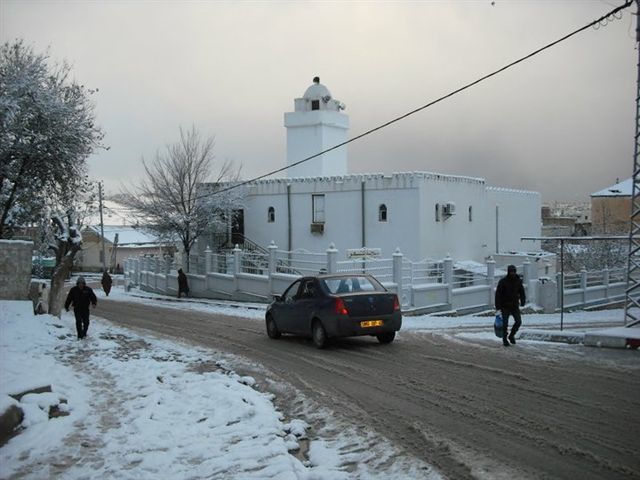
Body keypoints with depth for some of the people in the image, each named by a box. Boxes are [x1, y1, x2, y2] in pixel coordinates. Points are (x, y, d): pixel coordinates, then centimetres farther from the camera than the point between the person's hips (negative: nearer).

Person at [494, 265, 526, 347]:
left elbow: (521, 292, 14)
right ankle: (504, 340, 15)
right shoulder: (503, 281, -9)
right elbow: (498, 294, -10)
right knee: (505, 324, 0)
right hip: (505, 306, -3)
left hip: (515, 305, 3)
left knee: (518, 321, -6)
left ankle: (511, 336, 17)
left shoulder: (518, 281, 3)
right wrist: (498, 306, -14)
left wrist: (523, 301, 2)